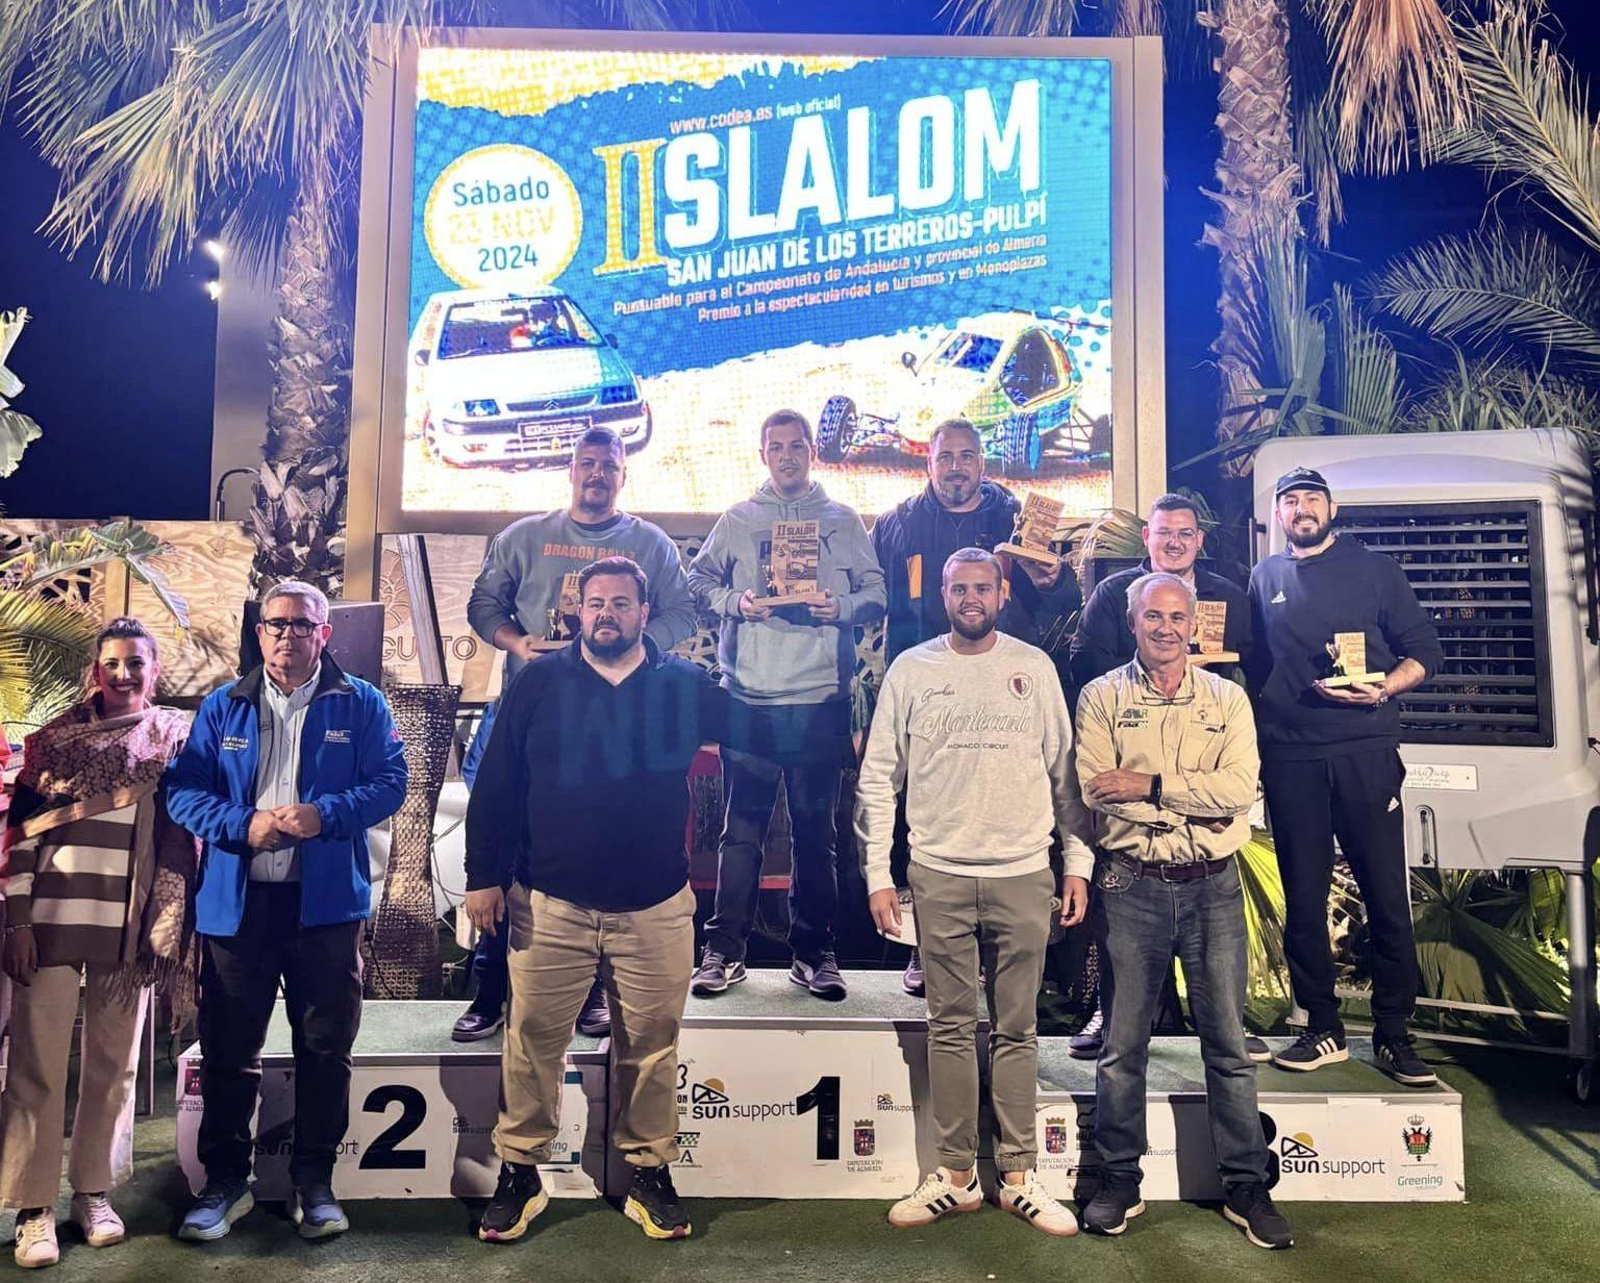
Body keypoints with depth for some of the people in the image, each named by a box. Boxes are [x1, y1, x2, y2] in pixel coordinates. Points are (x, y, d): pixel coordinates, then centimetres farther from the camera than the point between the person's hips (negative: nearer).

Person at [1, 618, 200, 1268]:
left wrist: (171, 927, 3)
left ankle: (93, 1191, 22)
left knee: (113, 1064, 8)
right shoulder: (57, 738, 6)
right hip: (53, 919, 0)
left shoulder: (177, 740, 6)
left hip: (129, 927, 1)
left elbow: (187, 833, 6)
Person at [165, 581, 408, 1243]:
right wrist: (243, 824, -15)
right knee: (228, 1048, 9)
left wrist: (324, 815, -19)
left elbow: (390, 782, -3)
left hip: (325, 900, -1)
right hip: (235, 901, 1)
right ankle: (225, 1181, 25)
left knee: (325, 1047, 7)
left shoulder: (359, 704, 4)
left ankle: (314, 1182, 22)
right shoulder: (223, 706, 9)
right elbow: (183, 789, 3)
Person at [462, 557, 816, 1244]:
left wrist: (838, 744, -3)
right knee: (533, 1040, 6)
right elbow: (495, 787, 2)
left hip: (655, 909, 1)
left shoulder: (684, 685, 3)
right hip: (549, 904, 0)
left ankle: (649, 1174, 27)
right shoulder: (538, 684, 2)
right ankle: (519, 1174, 25)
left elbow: (764, 734, 7)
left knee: (651, 1046, 10)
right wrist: (484, 876, -1)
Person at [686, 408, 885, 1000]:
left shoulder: (843, 522, 13)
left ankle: (813, 950, 16)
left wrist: (841, 607, -10)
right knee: (741, 828, 1)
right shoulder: (736, 521, 13)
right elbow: (698, 584, 11)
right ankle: (725, 950, 10)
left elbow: (876, 593, 9)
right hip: (749, 692, 0)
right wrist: (736, 602, -7)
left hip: (821, 694, 0)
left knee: (815, 828, 6)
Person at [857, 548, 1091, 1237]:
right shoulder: (911, 670, 3)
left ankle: (1017, 1175, 18)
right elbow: (879, 778, 4)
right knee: (951, 1028, 7)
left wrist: (1078, 861, 3)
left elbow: (1065, 769, 8)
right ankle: (955, 1174, 19)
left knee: (1016, 1030, 7)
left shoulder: (1033, 667, 5)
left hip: (1024, 874, 0)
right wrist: (877, 875, -1)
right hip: (939, 875, 0)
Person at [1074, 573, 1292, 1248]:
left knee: (1229, 1044, 8)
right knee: (1123, 1044, 7)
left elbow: (1240, 787, -7)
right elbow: (1096, 792, -10)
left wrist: (1151, 784, -13)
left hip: (1213, 887, 1)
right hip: (1131, 886, -1)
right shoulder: (1102, 697, 3)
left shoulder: (1228, 698, 8)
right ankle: (1119, 1180, 21)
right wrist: (1195, 804, -12)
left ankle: (1246, 1186, 21)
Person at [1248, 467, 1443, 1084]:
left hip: (1365, 751, -2)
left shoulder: (1374, 568, 7)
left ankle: (1393, 1034, 11)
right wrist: (1253, 733, 4)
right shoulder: (1264, 578, 14)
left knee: (1387, 894, -1)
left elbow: (1425, 650, 6)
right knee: (1303, 899, 5)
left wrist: (1384, 688, -13)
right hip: (1289, 759, 2)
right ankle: (1322, 1029, 16)